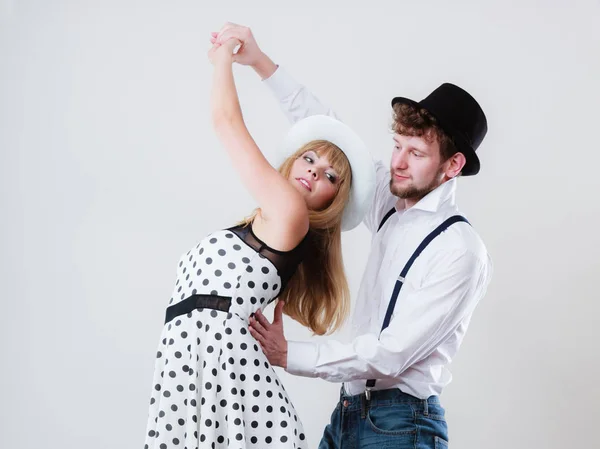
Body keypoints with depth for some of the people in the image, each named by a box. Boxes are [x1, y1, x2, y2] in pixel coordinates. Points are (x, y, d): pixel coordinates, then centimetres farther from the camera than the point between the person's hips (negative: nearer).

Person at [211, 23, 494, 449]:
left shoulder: (460, 251, -17)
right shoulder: (391, 205, 5)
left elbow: (392, 353, -20)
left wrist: (290, 355, -17)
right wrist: (260, 62, 8)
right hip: (348, 412, 7)